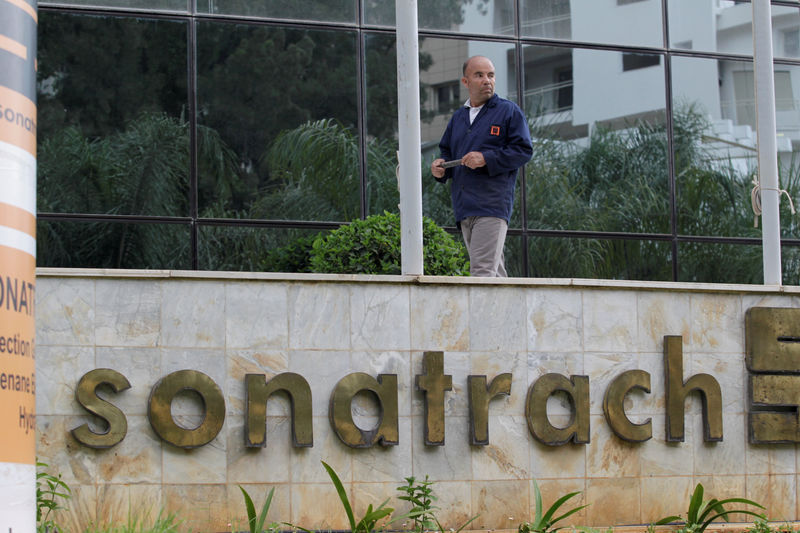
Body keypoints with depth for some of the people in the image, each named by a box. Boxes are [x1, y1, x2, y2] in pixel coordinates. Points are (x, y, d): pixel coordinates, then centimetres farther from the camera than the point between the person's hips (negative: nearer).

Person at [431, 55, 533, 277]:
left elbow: (523, 151, -4)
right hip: (464, 209, 6)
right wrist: (441, 167, 5)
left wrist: (486, 159, -14)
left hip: (492, 207, -6)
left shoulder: (509, 111, 3)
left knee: (483, 270, -15)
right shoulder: (458, 117, 21)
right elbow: (446, 151, 29)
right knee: (494, 271, 11)